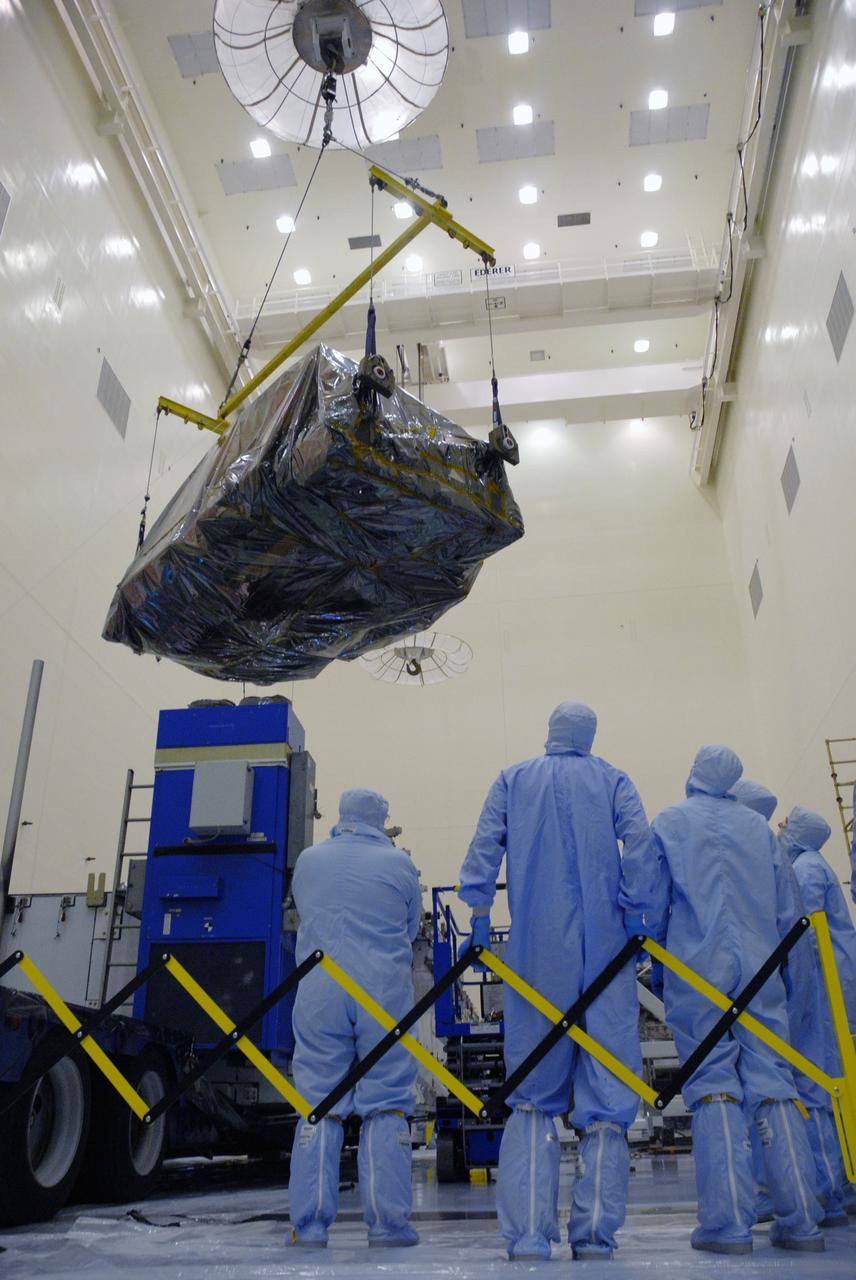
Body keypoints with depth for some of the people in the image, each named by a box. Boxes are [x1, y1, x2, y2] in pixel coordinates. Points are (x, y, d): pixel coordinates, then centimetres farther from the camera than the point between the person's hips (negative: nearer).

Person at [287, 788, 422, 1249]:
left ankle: (308, 1224, 8)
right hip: (385, 996, -1)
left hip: (318, 995, 2)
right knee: (386, 1107, 4)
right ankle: (388, 1223, 6)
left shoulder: (308, 861, 8)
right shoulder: (399, 863, 3)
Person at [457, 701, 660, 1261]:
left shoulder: (513, 781, 11)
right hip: (604, 948, 0)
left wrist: (481, 921, 3)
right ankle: (594, 1233, 5)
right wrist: (636, 917, -3)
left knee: (533, 1094, 6)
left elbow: (483, 850, 1)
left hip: (536, 952, 1)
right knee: (607, 1089, 5)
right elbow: (640, 847, -5)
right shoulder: (613, 780, 9)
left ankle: (528, 1235, 1)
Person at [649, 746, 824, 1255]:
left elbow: (652, 903, 1)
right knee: (774, 1083, 4)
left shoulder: (669, 823, 4)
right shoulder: (759, 826, 13)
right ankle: (801, 1221, 3)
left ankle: (728, 1222, -5)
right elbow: (787, 911, 14)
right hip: (760, 969, 3)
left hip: (697, 968, -3)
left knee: (714, 1085, -2)